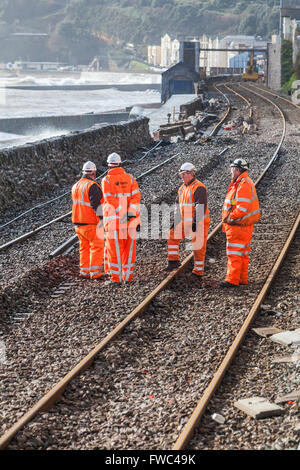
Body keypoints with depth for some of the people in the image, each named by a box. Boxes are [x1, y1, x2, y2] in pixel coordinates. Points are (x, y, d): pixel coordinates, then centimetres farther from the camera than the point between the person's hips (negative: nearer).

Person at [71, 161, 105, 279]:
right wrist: (102, 219, -19)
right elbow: (97, 204, -21)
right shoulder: (92, 186, -15)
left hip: (78, 223, 8)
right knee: (97, 246, -2)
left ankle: (84, 272, 15)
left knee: (84, 247, 14)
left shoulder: (76, 186, 12)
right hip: (91, 223, -8)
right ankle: (95, 272, -4)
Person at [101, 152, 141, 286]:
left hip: (114, 220, -3)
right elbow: (136, 196, -4)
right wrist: (131, 214, -10)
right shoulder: (130, 178, 7)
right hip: (130, 220, 3)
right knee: (129, 249, 11)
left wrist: (120, 213, -13)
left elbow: (110, 200, -13)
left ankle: (116, 278, 4)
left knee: (114, 249, 3)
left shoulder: (106, 180, -2)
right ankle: (128, 277, 16)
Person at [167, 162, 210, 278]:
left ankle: (198, 271, 9)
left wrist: (196, 223, -27)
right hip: (186, 222, 8)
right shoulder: (182, 188, 13)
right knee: (172, 235, 3)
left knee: (198, 247, -2)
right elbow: (178, 206, 21)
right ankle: (174, 261, 10)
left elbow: (201, 206, -22)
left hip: (199, 223, -8)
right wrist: (175, 221, 16)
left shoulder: (199, 187, -15)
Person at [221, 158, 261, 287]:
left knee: (234, 253, -6)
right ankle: (242, 278, 21)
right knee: (242, 252, 14)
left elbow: (242, 208, -25)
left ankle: (232, 280, -3)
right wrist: (228, 219, 11)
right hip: (241, 224, 10)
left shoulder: (244, 184, -19)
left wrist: (229, 218, -17)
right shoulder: (239, 183, 15)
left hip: (238, 225, -10)